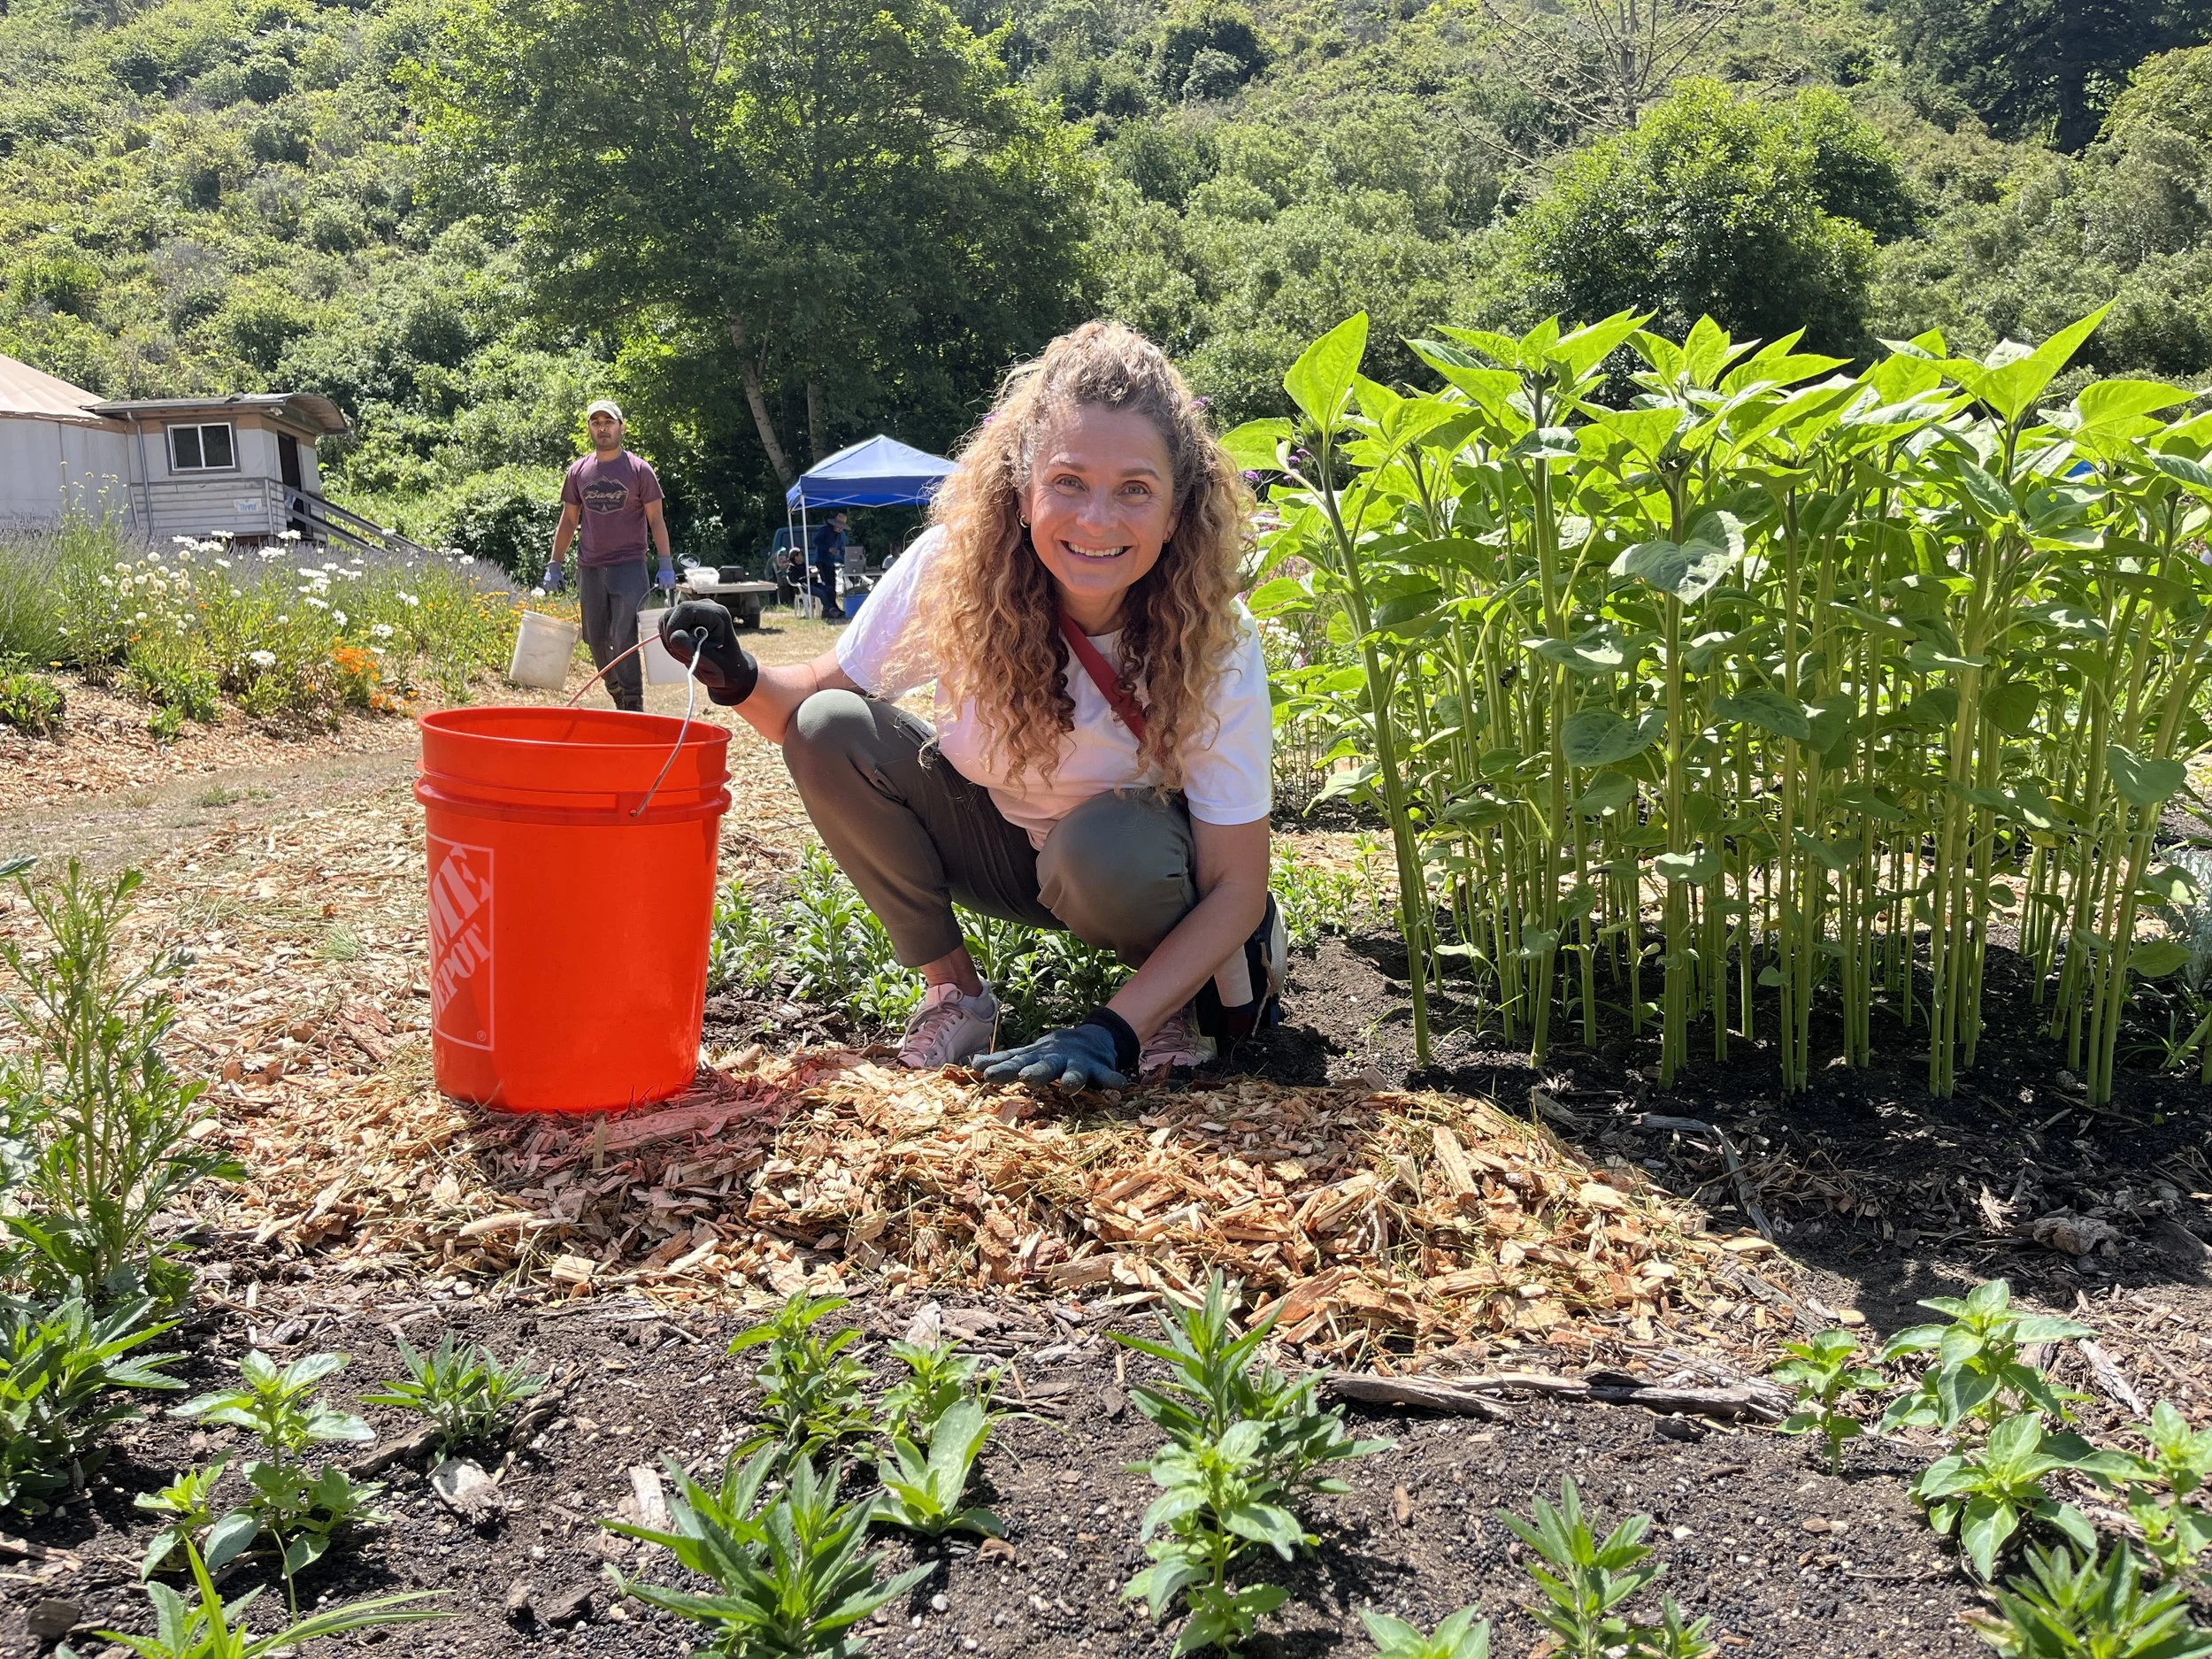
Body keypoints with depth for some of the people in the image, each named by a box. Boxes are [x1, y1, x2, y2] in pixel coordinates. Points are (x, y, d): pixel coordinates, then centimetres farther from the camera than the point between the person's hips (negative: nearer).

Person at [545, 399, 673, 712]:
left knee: (624, 640, -11)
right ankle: (618, 699, 22)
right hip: (590, 568, 4)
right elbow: (568, 521, 15)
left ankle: (634, 706, -3)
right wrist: (554, 565, 11)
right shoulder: (578, 470, 10)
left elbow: (656, 520, 0)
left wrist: (666, 565, -7)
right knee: (596, 640, 8)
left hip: (629, 567, -4)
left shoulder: (639, 470, -1)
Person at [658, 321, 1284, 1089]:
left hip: (1130, 857, -2)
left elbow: (1237, 886, -24)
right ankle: (953, 990, -5)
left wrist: (1114, 1031, -35)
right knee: (830, 730, -22)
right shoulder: (953, 568, -24)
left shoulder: (1213, 638, -28)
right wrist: (738, 677, -34)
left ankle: (1198, 983, -3)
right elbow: (809, 697, -11)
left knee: (1102, 851, -38)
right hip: (992, 843, 3)